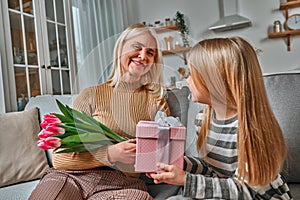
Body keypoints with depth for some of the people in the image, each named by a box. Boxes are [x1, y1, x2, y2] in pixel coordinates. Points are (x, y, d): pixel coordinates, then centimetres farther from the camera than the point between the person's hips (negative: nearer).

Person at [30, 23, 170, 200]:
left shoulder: (156, 101, 7)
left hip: (121, 184, 1)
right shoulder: (91, 96, 3)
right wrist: (109, 154, -17)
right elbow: (60, 157, -2)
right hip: (71, 177, -1)